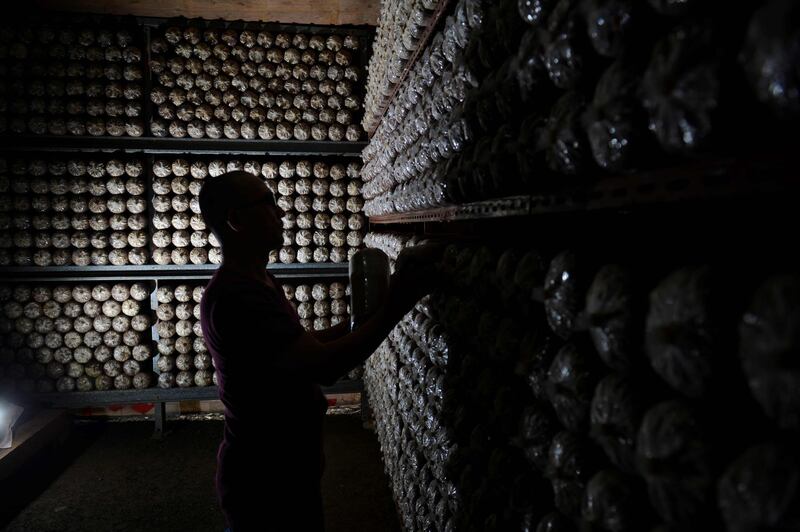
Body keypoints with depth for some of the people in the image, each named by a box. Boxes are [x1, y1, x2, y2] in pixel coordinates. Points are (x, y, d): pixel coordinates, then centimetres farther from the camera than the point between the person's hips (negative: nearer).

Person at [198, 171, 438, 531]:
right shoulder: (234, 295, -27)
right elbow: (323, 366, -33)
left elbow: (299, 347, 15)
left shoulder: (257, 281, 7)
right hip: (264, 479, -10)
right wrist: (394, 307, -26)